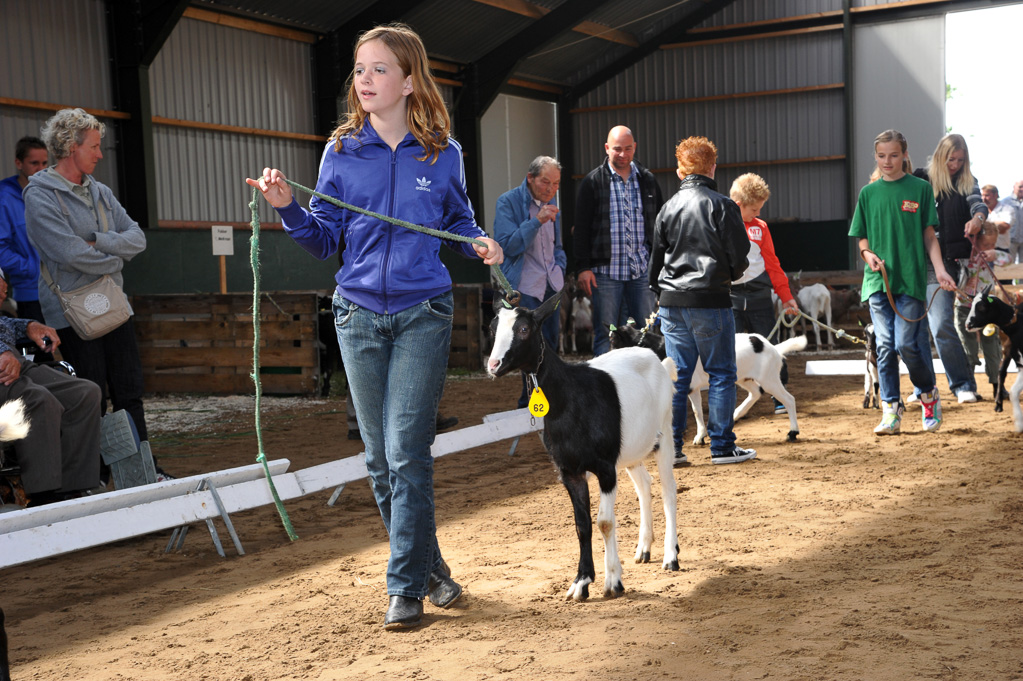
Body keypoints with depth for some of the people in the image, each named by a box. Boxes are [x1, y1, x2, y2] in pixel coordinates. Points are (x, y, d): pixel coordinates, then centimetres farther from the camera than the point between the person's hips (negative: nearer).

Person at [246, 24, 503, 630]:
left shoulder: (442, 153, 1)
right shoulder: (343, 152, 4)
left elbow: (459, 221, 15)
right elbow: (325, 240, 5)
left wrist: (481, 243, -6)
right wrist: (287, 207, -12)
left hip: (423, 314, -2)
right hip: (359, 313, 3)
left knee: (406, 452, -9)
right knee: (380, 458, 7)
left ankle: (406, 588, 1)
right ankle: (431, 568, 24)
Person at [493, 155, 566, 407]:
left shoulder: (551, 200, 13)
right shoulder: (508, 202, -8)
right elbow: (507, 245, -17)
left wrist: (559, 267, 10)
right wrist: (537, 221, -24)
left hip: (552, 284, 7)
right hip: (525, 287, -7)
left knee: (551, 346, 10)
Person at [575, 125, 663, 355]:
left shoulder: (648, 180, 12)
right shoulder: (593, 182, 2)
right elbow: (581, 228, 1)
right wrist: (583, 267, -7)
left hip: (643, 270, 3)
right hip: (607, 271, -3)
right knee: (605, 334, 0)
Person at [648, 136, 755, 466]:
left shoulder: (669, 207, 7)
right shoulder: (721, 205, -6)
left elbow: (656, 258, 12)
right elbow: (739, 255, -6)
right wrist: (731, 274, 15)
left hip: (672, 302, 5)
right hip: (710, 299, -4)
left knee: (676, 375, 7)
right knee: (721, 374, 4)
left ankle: (671, 447, 8)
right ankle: (722, 447, 6)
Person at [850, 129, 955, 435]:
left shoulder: (920, 188, 4)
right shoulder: (868, 193, 11)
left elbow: (929, 235, 4)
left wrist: (939, 269, -8)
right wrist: (869, 255, -6)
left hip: (911, 277, -3)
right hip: (878, 280, 3)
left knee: (907, 344, -8)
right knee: (885, 346, 1)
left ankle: (929, 394, 18)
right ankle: (890, 411, 5)